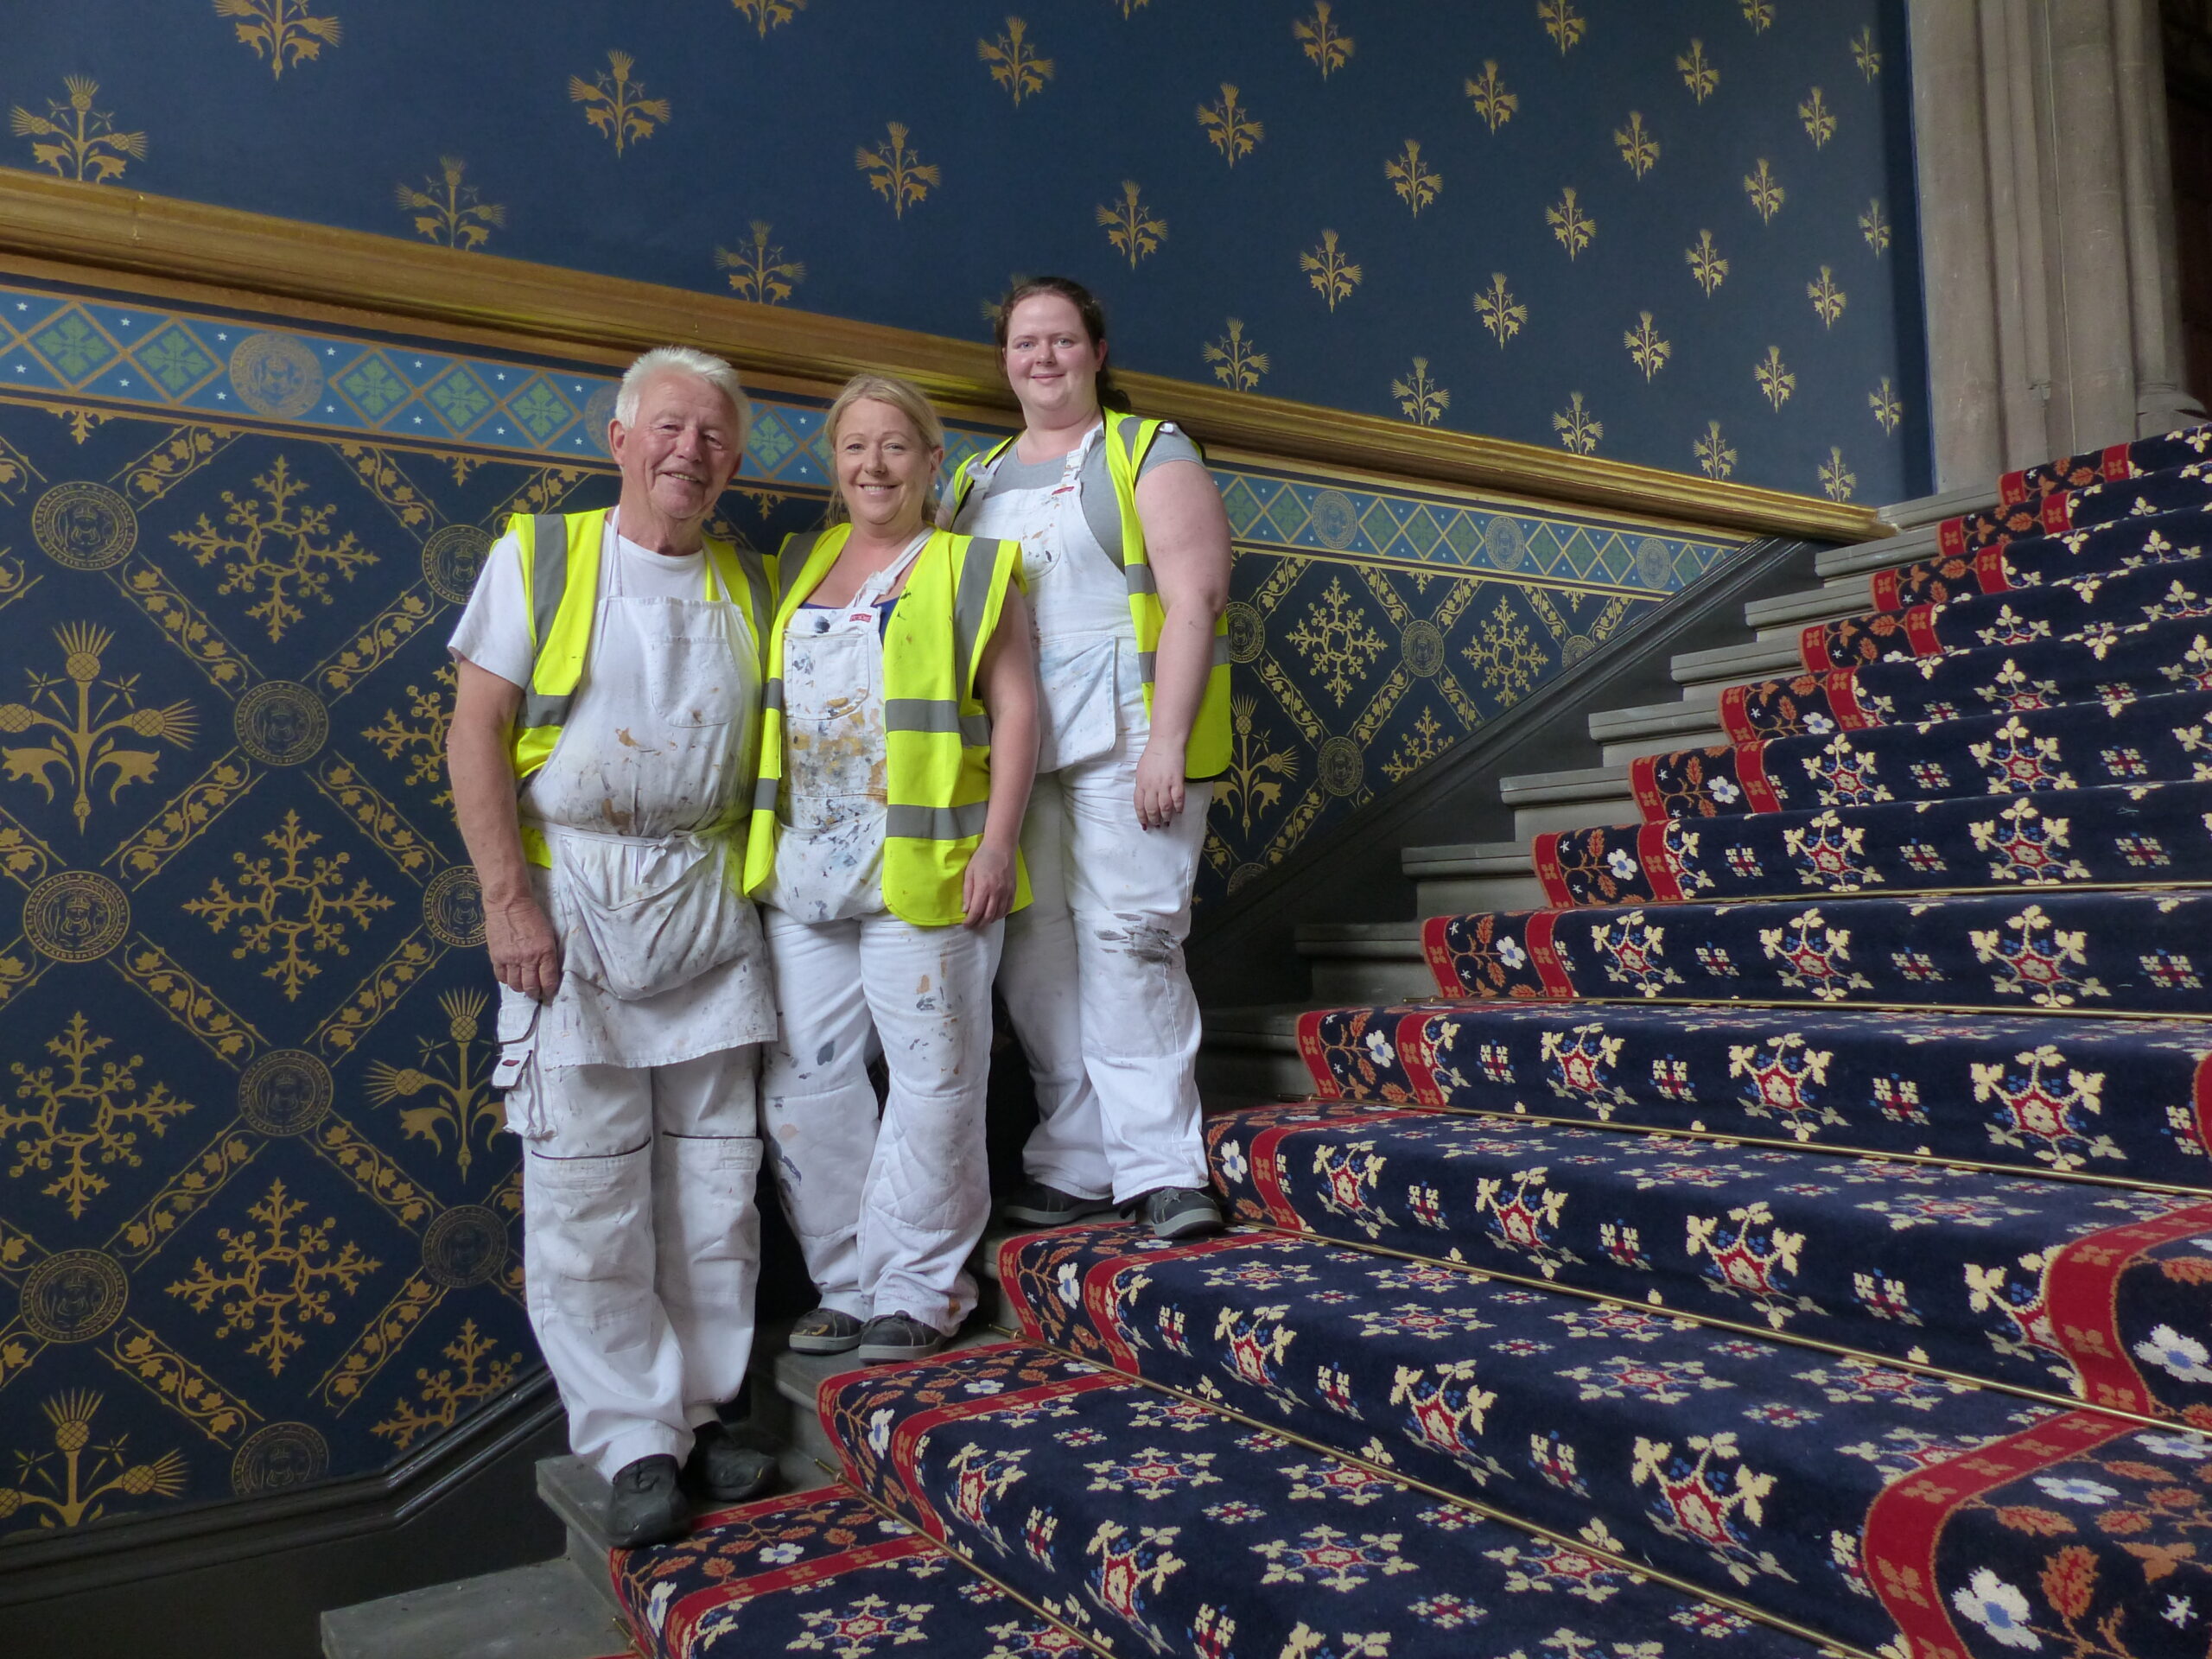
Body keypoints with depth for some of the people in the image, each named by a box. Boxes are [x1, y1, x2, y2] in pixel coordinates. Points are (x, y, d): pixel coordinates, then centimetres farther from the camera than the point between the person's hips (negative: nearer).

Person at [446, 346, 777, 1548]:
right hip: (572, 897, -3)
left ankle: (703, 1411, 20)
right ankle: (637, 1445, 9)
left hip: (707, 900, 3)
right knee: (584, 1186, -2)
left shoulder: (752, 587, 11)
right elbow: (476, 734, -3)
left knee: (714, 1173, 6)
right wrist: (508, 898, -11)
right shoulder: (540, 557, 2)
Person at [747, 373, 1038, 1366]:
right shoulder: (797, 567, 18)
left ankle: (917, 1292, 13)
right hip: (799, 873, 5)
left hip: (922, 871, -5)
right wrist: (756, 836, 12)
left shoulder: (972, 570, 3)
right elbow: (768, 708, 20)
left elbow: (1014, 708, -3)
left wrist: (997, 844, -12)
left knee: (933, 1081, -1)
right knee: (805, 1080, 7)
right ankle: (847, 1282, 21)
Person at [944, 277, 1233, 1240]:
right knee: (1033, 956, 3)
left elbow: (1195, 601, -7)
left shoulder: (1151, 455, 5)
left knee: (1126, 941, -12)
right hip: (1011, 755, 6)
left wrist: (1166, 742, -18)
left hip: (1126, 745, -5)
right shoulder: (975, 481, 22)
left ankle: (1161, 1168, -3)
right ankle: (1074, 1167, 12)